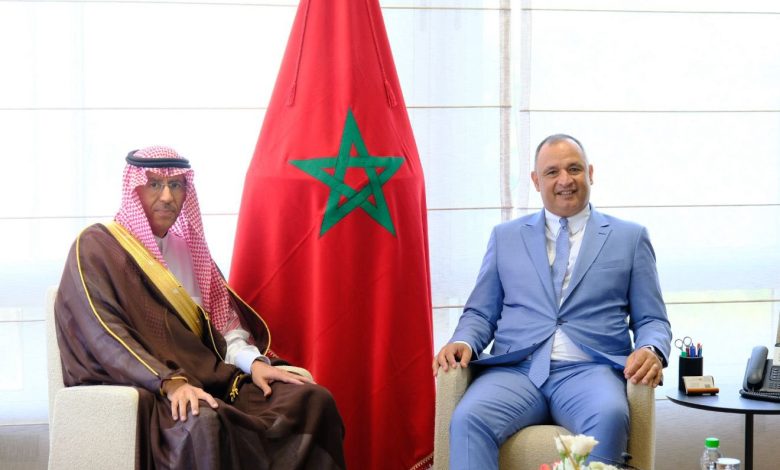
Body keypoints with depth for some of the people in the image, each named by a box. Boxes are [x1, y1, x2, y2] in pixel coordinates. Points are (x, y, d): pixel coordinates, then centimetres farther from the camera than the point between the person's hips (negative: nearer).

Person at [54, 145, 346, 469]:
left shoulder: (186, 247, 22)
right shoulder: (96, 247, 1)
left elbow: (222, 317, 17)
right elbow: (107, 338, -12)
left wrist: (252, 361, -5)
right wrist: (170, 383, -26)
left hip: (204, 377, 6)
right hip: (132, 389, -6)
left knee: (313, 400, -16)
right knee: (203, 423, -40)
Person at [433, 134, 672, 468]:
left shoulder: (630, 238, 16)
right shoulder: (505, 237, 20)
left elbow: (651, 320, 14)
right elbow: (480, 313, 20)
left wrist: (651, 351, -9)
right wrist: (463, 342, -3)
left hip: (589, 370, -1)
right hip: (515, 369, 1)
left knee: (609, 417, -37)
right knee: (468, 418, -32)